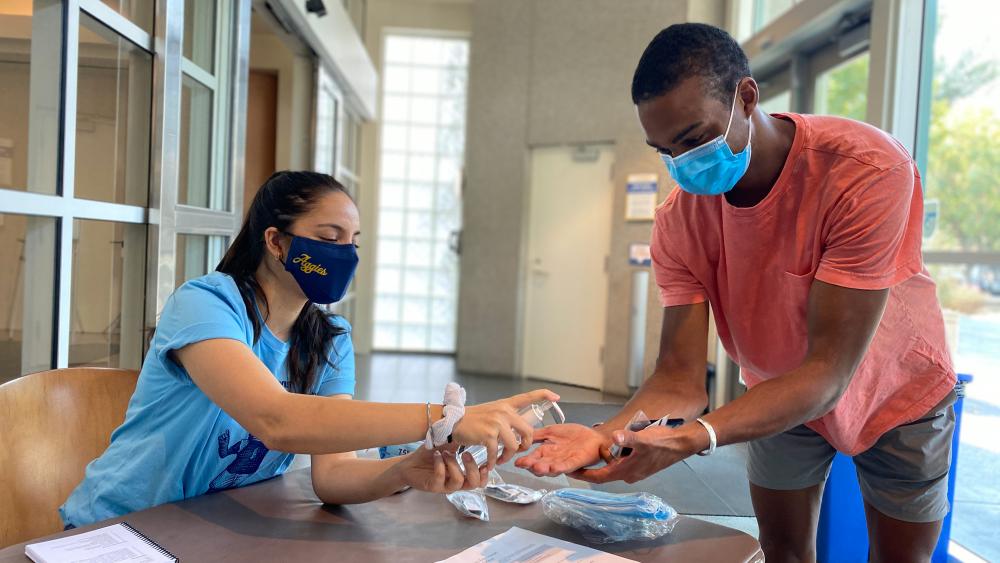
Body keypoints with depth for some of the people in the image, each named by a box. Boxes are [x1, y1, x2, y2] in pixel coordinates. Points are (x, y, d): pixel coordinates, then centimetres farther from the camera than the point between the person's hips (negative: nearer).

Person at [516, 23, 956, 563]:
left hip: (897, 397, -2)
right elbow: (681, 374, -25)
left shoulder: (868, 169, -35)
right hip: (782, 396, 2)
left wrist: (694, 437, -52)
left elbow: (829, 372, -38)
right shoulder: (678, 220, -23)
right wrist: (607, 433, -46)